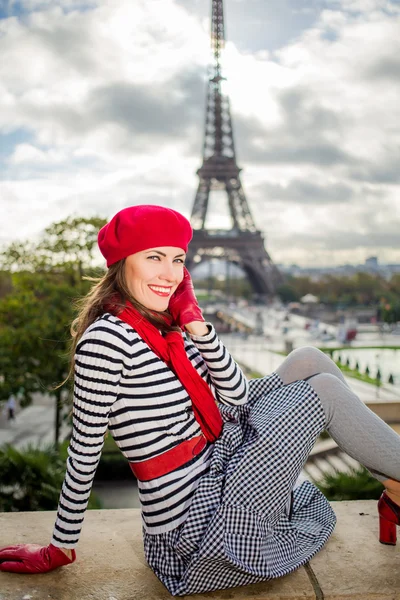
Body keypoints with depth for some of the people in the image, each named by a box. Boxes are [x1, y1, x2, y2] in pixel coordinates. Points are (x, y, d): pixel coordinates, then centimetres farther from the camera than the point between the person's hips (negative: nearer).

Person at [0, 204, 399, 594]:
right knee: (325, 389, -6)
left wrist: (195, 322, -12)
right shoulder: (107, 339, -22)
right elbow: (84, 453, -16)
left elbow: (237, 395, -2)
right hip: (199, 530, -8)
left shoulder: (167, 326, 3)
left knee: (308, 361, 5)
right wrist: (59, 550, -7)